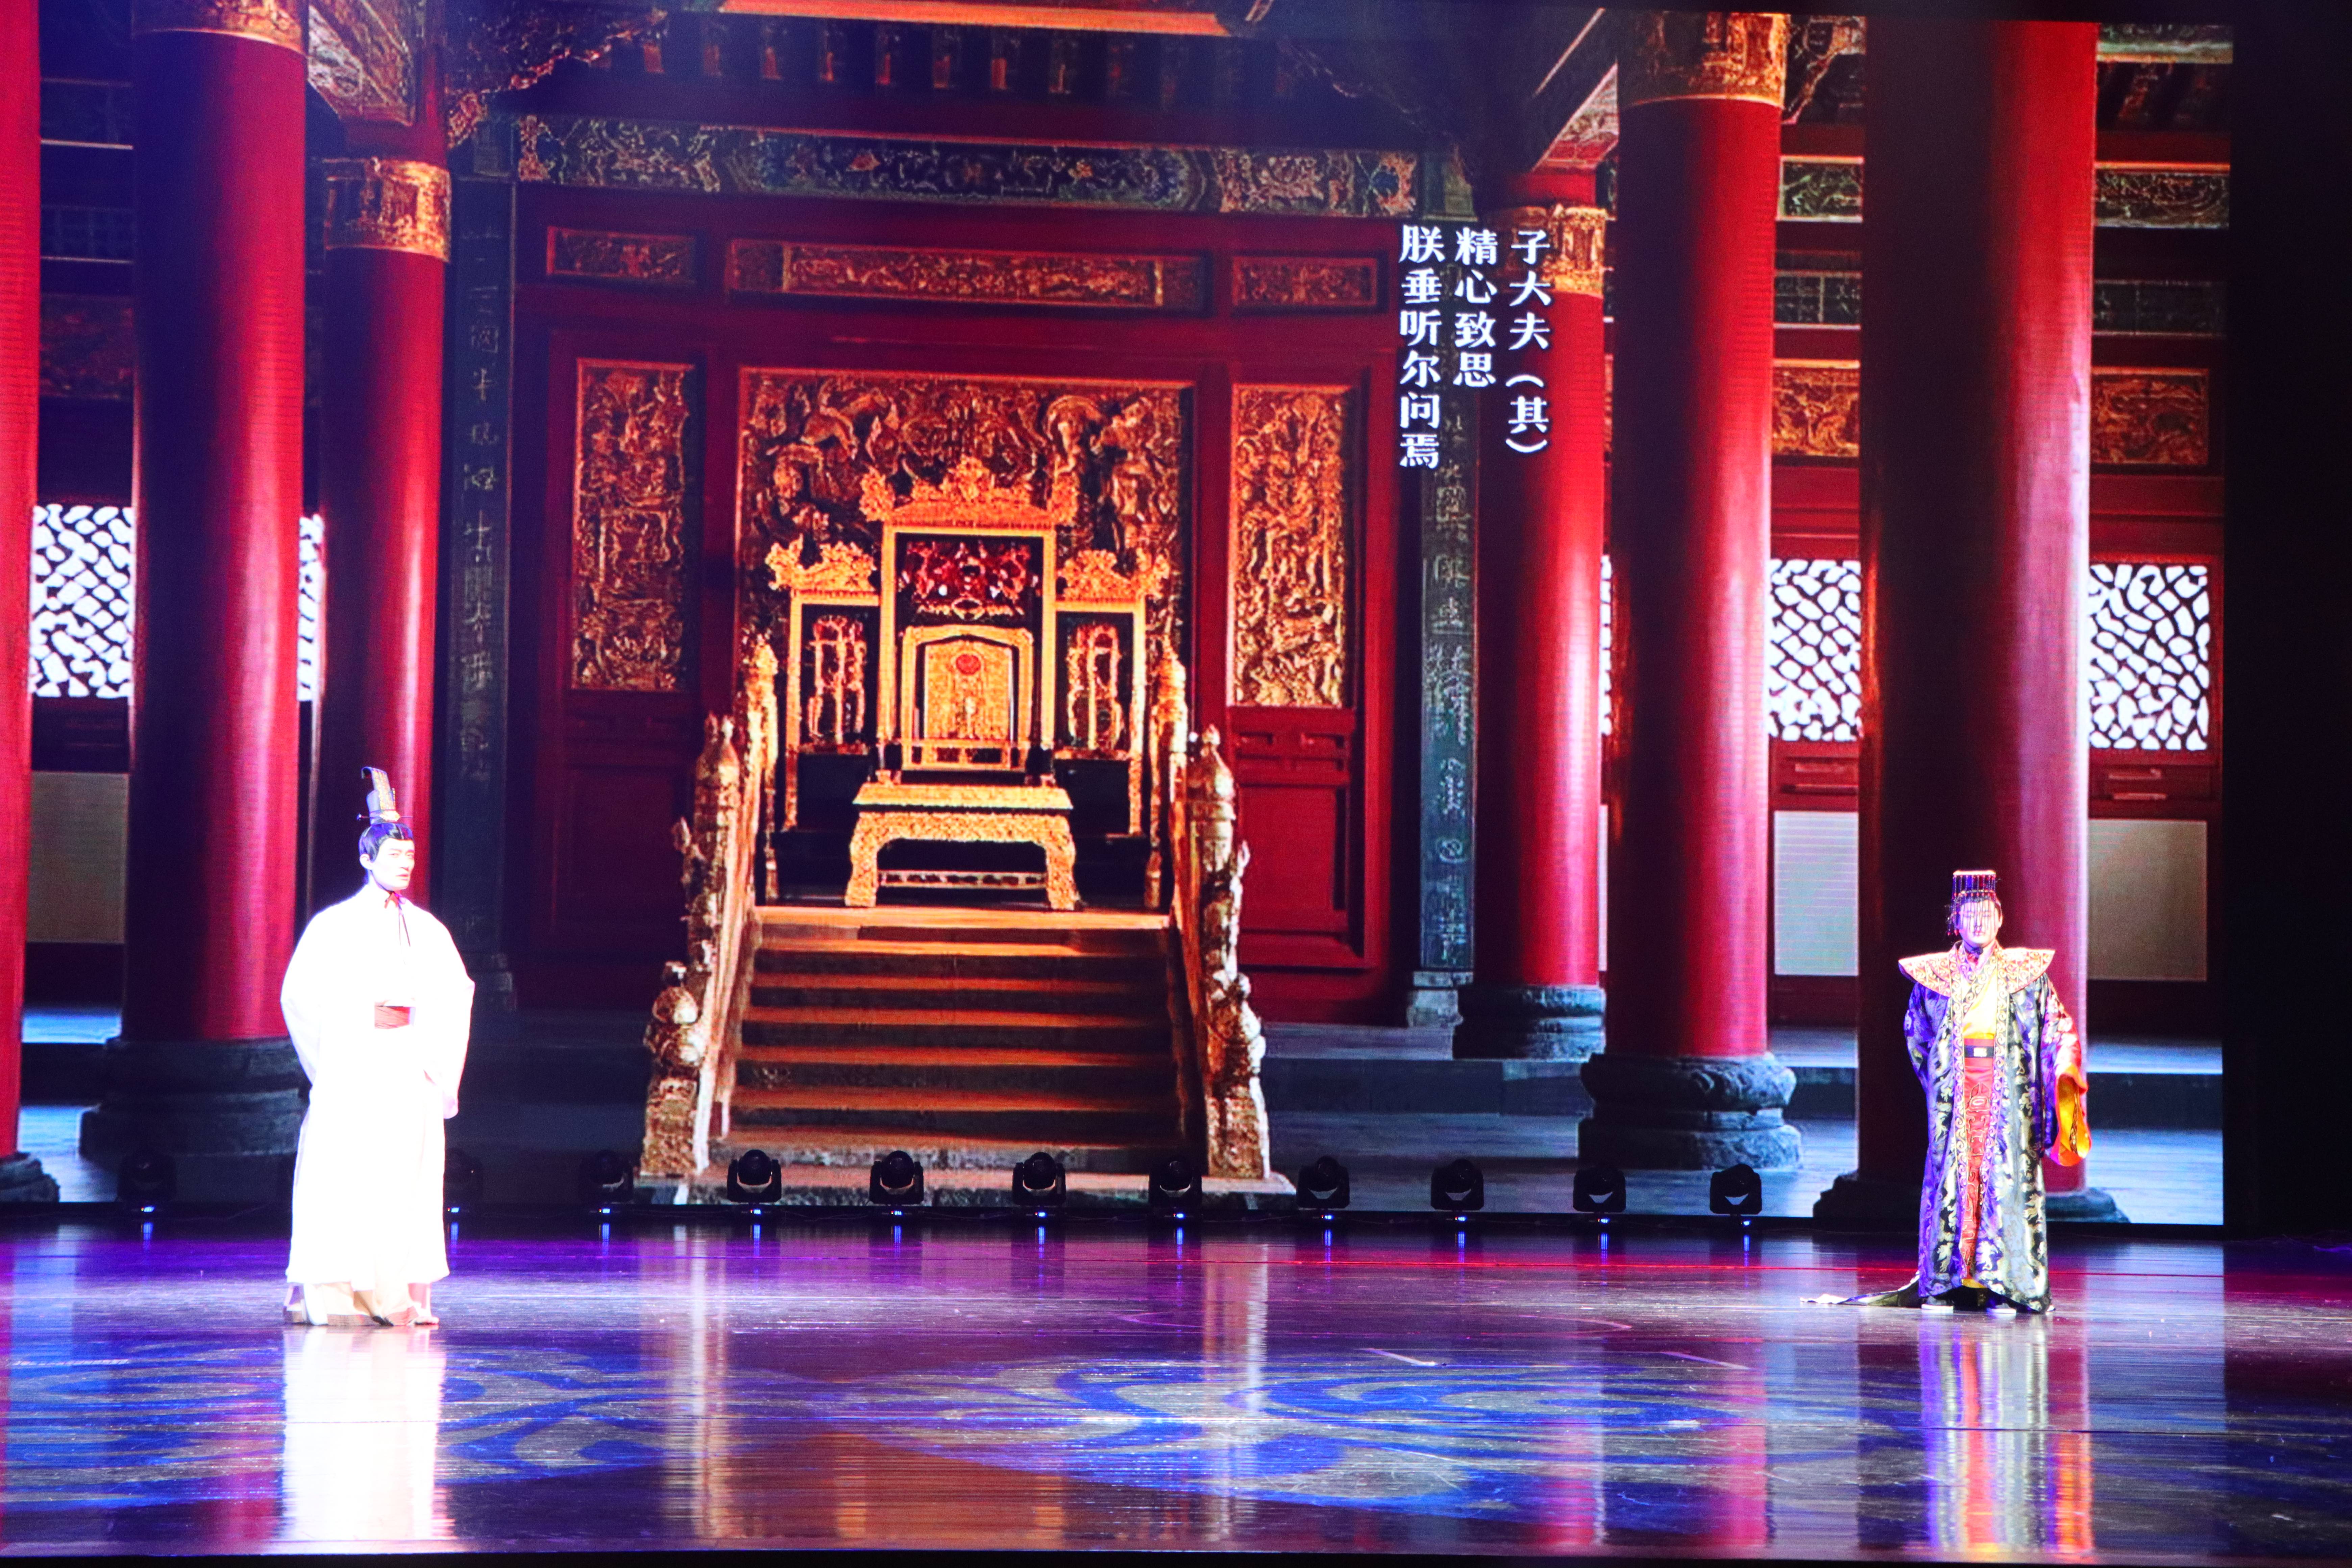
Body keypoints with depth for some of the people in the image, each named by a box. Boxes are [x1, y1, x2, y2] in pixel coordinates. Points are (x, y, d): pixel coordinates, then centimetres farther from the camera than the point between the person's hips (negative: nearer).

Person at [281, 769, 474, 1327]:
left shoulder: (427, 929, 11)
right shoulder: (335, 924, 1)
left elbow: (455, 997, 15)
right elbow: (300, 996, 2)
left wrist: (438, 1063, 6)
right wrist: (329, 1064, -1)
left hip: (412, 1072, 4)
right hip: (352, 1068, -3)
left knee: (410, 1180, 0)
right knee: (344, 1182, -7)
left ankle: (403, 1296, 2)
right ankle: (337, 1297, -6)